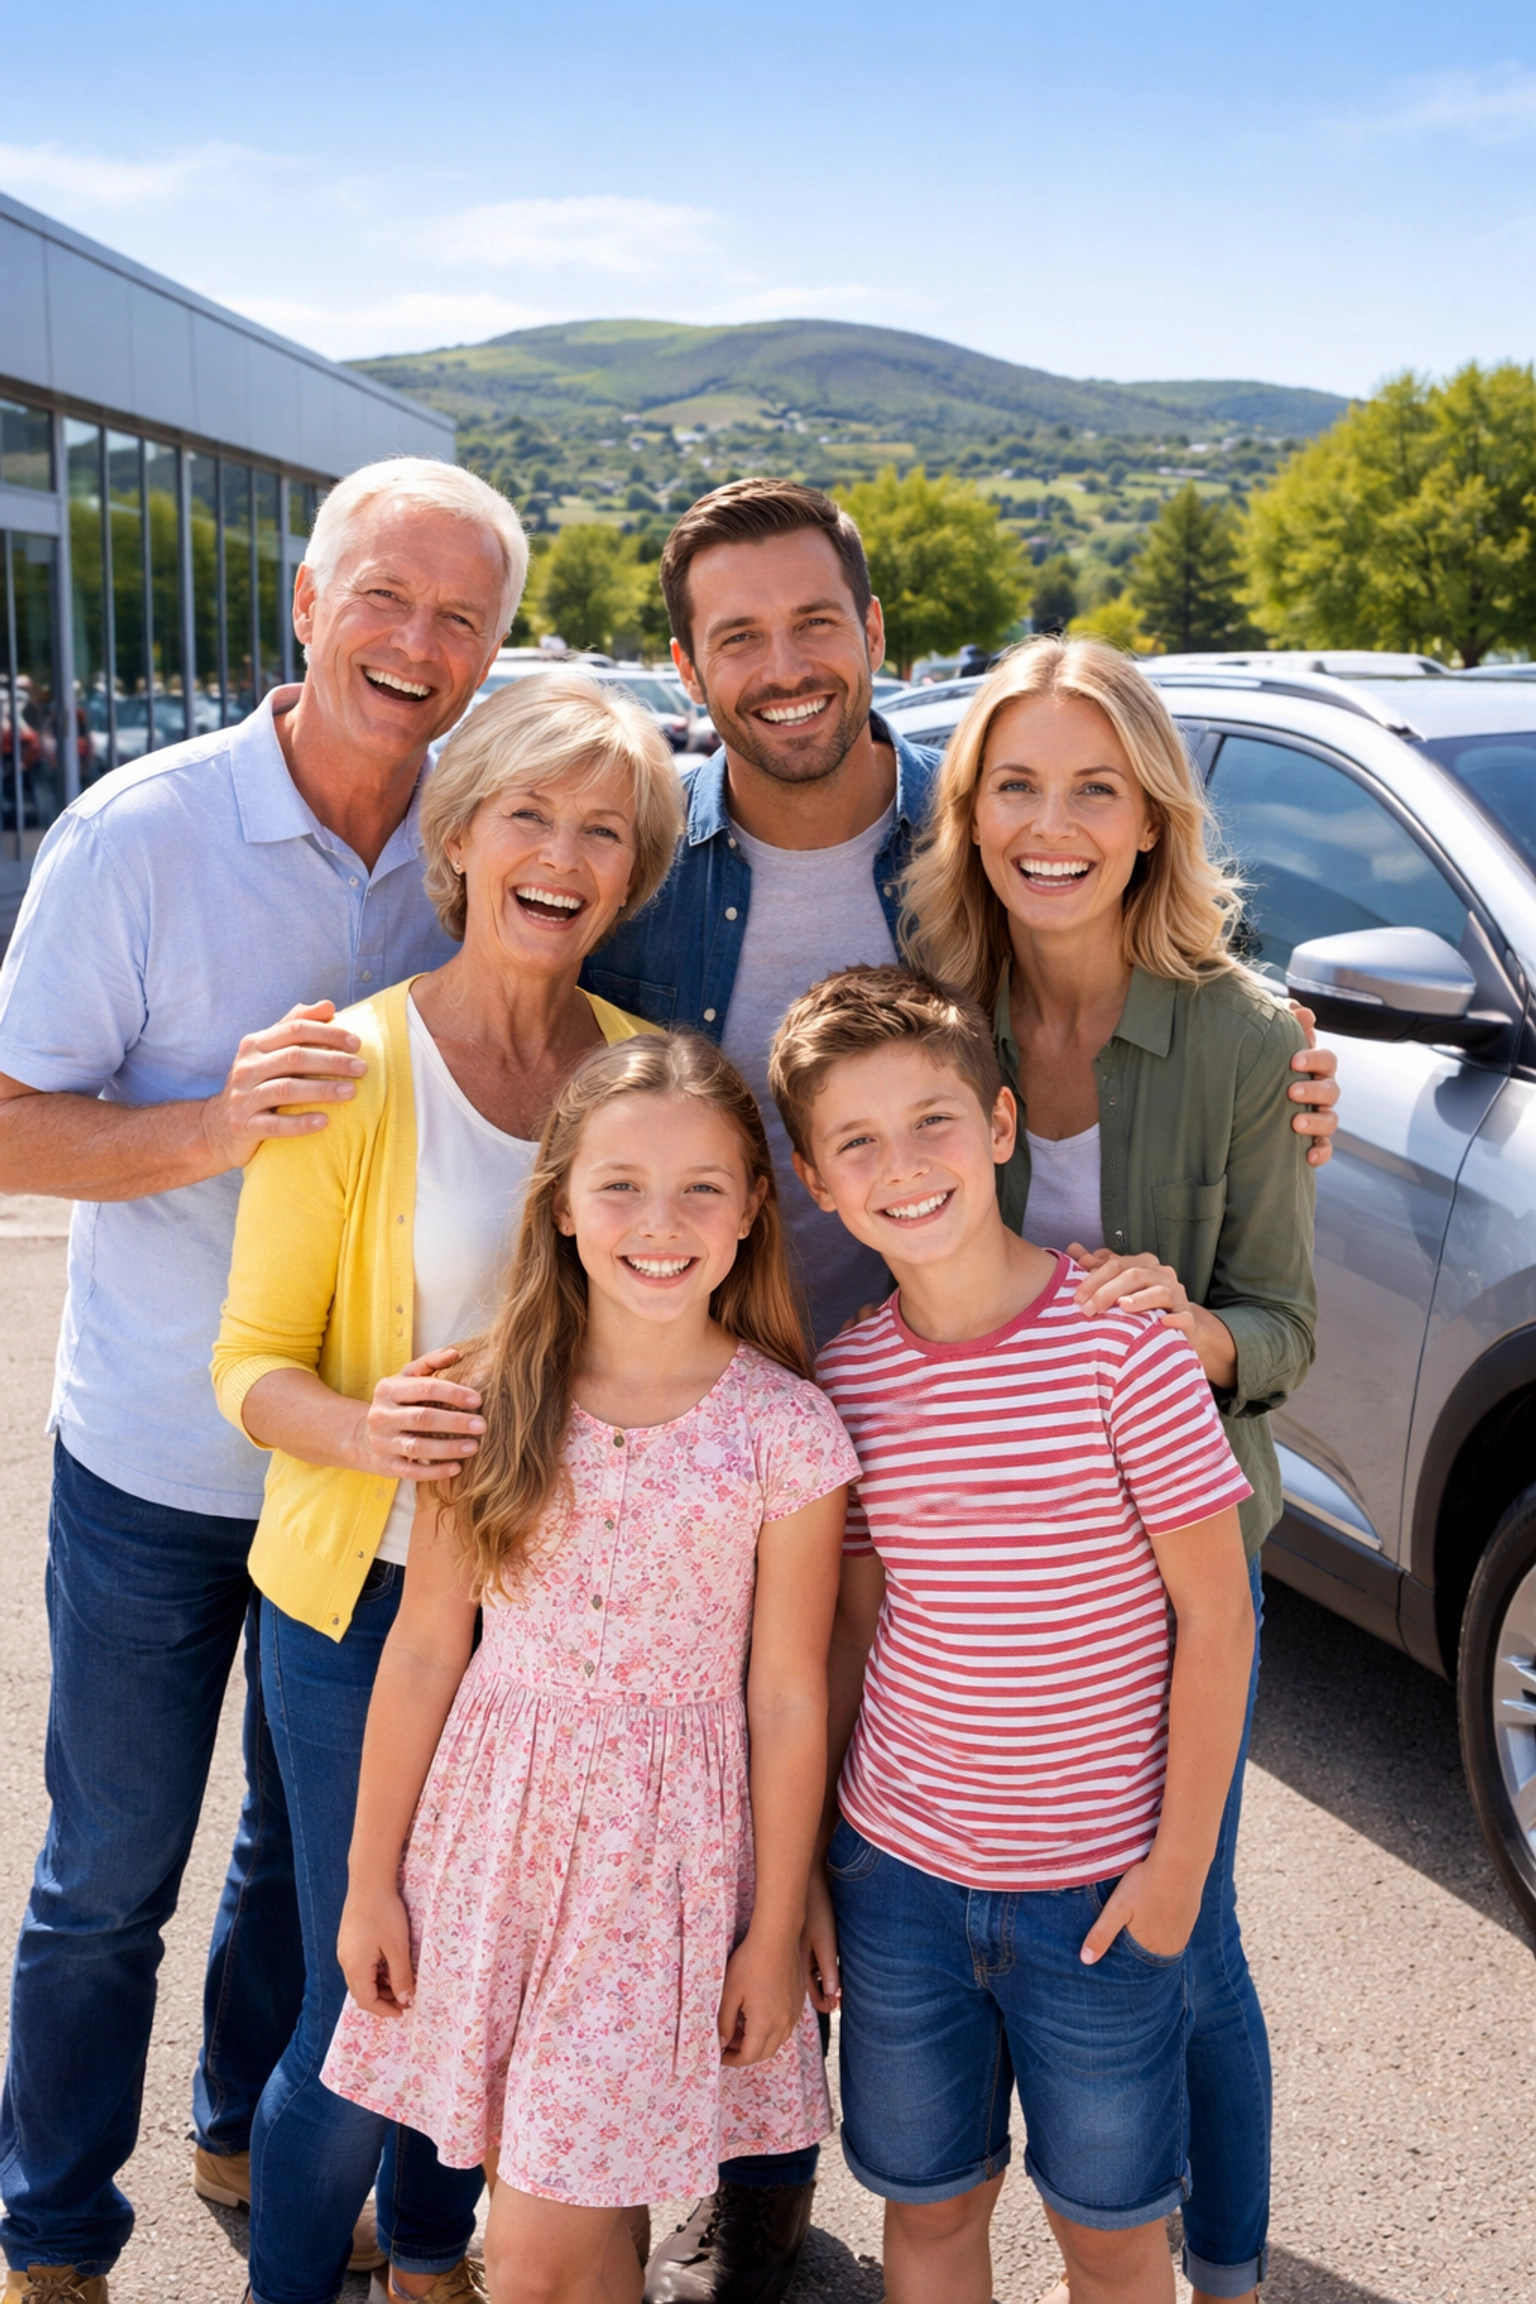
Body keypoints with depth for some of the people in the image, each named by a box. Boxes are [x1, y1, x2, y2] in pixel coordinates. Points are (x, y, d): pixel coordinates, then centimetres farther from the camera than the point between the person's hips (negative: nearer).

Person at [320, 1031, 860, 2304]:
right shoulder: (497, 1398, -5)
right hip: (495, 1820, 3)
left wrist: (777, 1933, 0)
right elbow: (424, 1648, 2)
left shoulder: (785, 1431, -12)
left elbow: (788, 1702, -5)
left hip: (667, 1855, -3)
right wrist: (371, 1878, 7)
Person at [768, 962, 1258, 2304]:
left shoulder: (1121, 1338, -16)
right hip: (896, 1868, 3)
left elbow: (1214, 1615, -11)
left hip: (1098, 1886, -3)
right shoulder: (845, 1380, -3)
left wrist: (1180, 1858, -9)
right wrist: (805, 1862, 7)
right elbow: (853, 1629, 5)